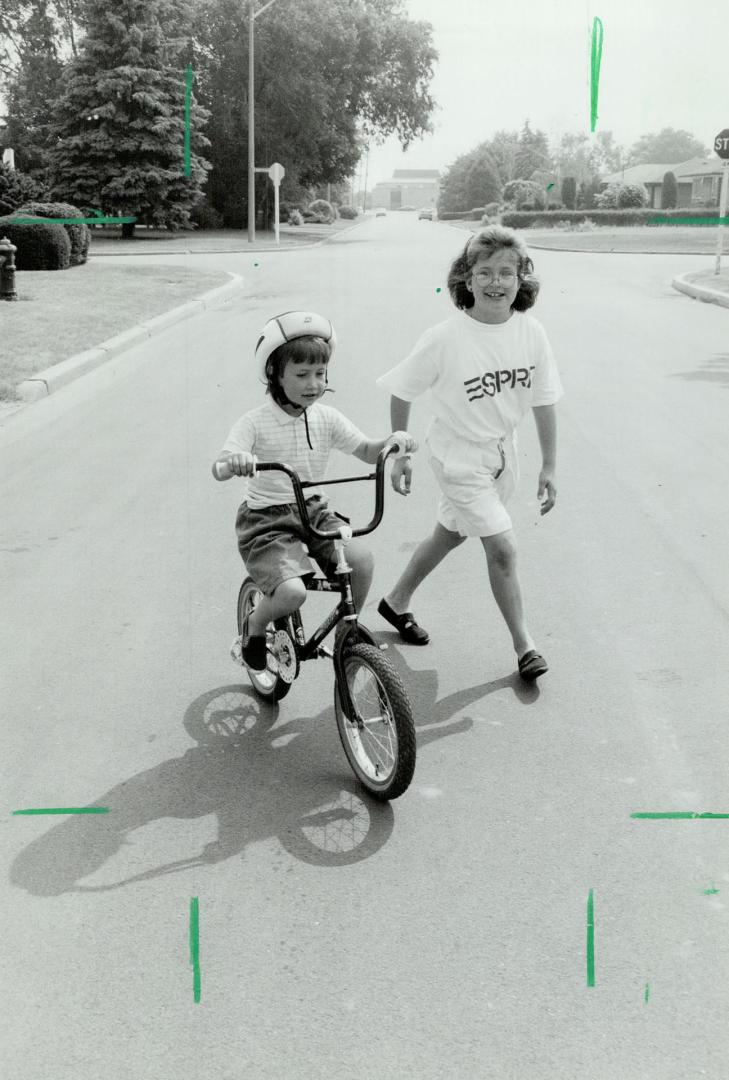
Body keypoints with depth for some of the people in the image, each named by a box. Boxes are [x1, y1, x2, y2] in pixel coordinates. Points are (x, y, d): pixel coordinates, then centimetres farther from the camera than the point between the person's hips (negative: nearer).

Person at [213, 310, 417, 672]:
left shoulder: (326, 418, 0)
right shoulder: (255, 422, -14)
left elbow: (366, 450, 2)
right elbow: (219, 469, -23)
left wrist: (392, 440, -21)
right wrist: (234, 461, -48)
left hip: (313, 511, 5)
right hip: (266, 520, -4)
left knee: (361, 560, -20)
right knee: (292, 592, -26)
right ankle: (254, 626, 9)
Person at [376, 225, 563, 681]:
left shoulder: (531, 332, -12)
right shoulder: (445, 339, -24)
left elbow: (544, 401, -2)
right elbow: (401, 392, -10)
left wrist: (549, 466, 2)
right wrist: (399, 455, -4)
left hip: (502, 451, 5)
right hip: (459, 455, -5)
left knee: (450, 533, 21)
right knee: (503, 547, -9)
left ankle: (397, 601, 43)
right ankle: (525, 644, 10)